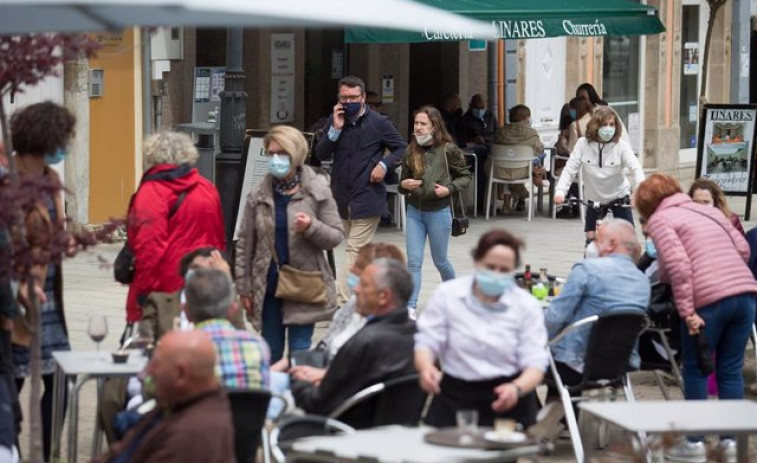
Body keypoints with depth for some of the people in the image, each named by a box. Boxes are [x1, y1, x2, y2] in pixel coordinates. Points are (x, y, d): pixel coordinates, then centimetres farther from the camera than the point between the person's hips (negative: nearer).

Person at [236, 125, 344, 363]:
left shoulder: (317, 192, -2)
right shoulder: (259, 196, 4)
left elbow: (336, 236, -1)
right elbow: (245, 244, 7)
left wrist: (311, 227, -21)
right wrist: (244, 288, 4)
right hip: (268, 287, 3)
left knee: (300, 352, -3)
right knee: (271, 353, 9)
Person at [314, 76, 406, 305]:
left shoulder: (379, 123, -5)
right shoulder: (334, 120, 7)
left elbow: (402, 149, 3)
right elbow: (321, 155, 2)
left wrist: (384, 164, -15)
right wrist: (335, 129, -11)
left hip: (368, 197, -6)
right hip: (342, 197, 6)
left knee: (354, 250, -12)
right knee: (362, 252, 17)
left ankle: (342, 302, -16)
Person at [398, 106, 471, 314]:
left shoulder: (448, 150, -9)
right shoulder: (411, 152, 3)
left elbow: (465, 176, 1)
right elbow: (403, 182, 13)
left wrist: (449, 189, -15)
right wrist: (404, 184, -10)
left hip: (439, 212, -3)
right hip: (415, 211, 3)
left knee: (440, 261, 11)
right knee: (414, 261, -4)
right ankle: (410, 308, -6)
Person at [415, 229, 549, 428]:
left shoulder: (527, 305, 4)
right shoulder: (447, 294, 5)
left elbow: (535, 362, -2)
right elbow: (427, 342, 4)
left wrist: (517, 388, -24)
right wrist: (426, 367, -20)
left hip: (506, 403, 0)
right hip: (456, 397, 0)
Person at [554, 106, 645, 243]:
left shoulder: (621, 146, -17)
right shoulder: (583, 144, -14)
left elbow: (635, 168, -27)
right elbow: (570, 169, -15)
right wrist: (560, 191, -30)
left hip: (619, 195, -1)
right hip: (594, 198, 1)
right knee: (591, 238, -5)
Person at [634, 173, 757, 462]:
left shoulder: (659, 220, 5)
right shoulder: (709, 211, 25)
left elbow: (678, 265, -9)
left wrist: (687, 311, -11)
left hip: (709, 299, -6)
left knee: (696, 371, 9)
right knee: (731, 370, 14)